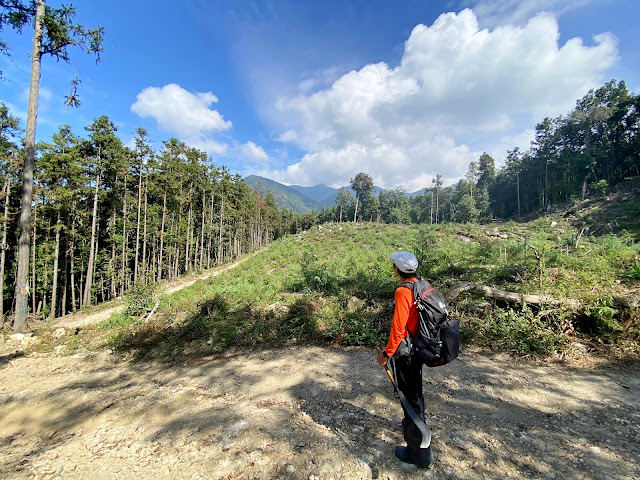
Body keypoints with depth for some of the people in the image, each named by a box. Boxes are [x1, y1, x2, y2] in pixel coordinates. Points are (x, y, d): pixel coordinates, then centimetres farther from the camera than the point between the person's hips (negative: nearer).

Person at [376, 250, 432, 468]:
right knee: (415, 390, 27)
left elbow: (398, 328, -25)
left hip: (405, 351, -8)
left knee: (410, 395, 6)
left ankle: (418, 452, 21)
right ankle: (413, 425, 51)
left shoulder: (403, 292, -25)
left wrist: (387, 354, -15)